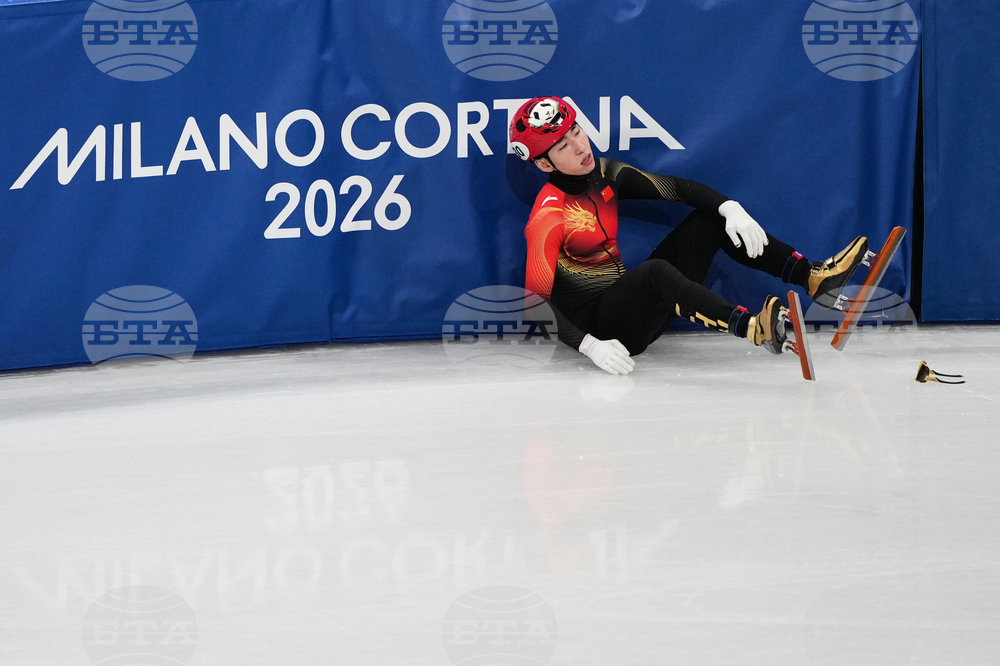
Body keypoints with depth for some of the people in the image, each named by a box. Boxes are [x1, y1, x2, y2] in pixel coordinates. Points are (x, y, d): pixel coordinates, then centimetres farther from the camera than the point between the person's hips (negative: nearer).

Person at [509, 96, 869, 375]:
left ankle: (812, 277, -7)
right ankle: (753, 328, -55)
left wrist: (730, 209, -14)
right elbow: (535, 301, -23)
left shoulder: (603, 174, 3)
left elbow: (674, 187, 3)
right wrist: (588, 345, -34)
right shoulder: (549, 216, -19)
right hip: (597, 327, -8)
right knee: (655, 272, -38)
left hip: (635, 307, 8)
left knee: (710, 219, 2)